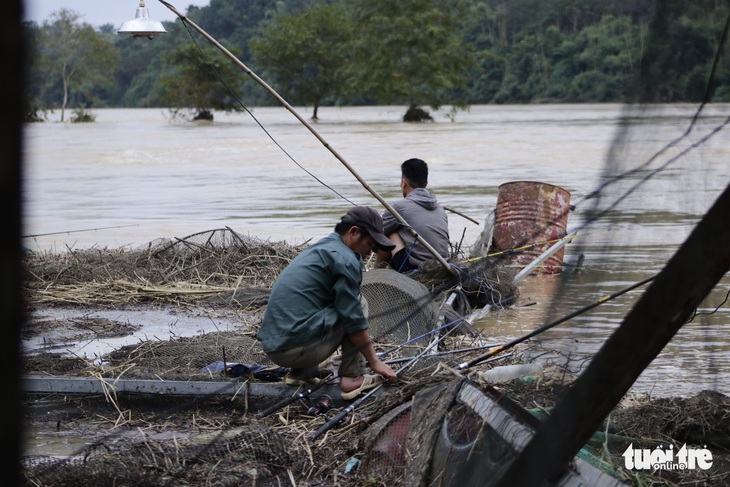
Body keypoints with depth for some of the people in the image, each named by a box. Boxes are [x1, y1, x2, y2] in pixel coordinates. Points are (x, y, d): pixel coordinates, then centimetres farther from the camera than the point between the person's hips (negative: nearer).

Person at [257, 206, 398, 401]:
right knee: (358, 303, 5)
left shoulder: (319, 249, 22)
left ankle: (301, 373, 16)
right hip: (299, 347, -9)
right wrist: (374, 361, 3)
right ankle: (352, 378, 0)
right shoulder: (344, 259, -9)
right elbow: (354, 319, -8)